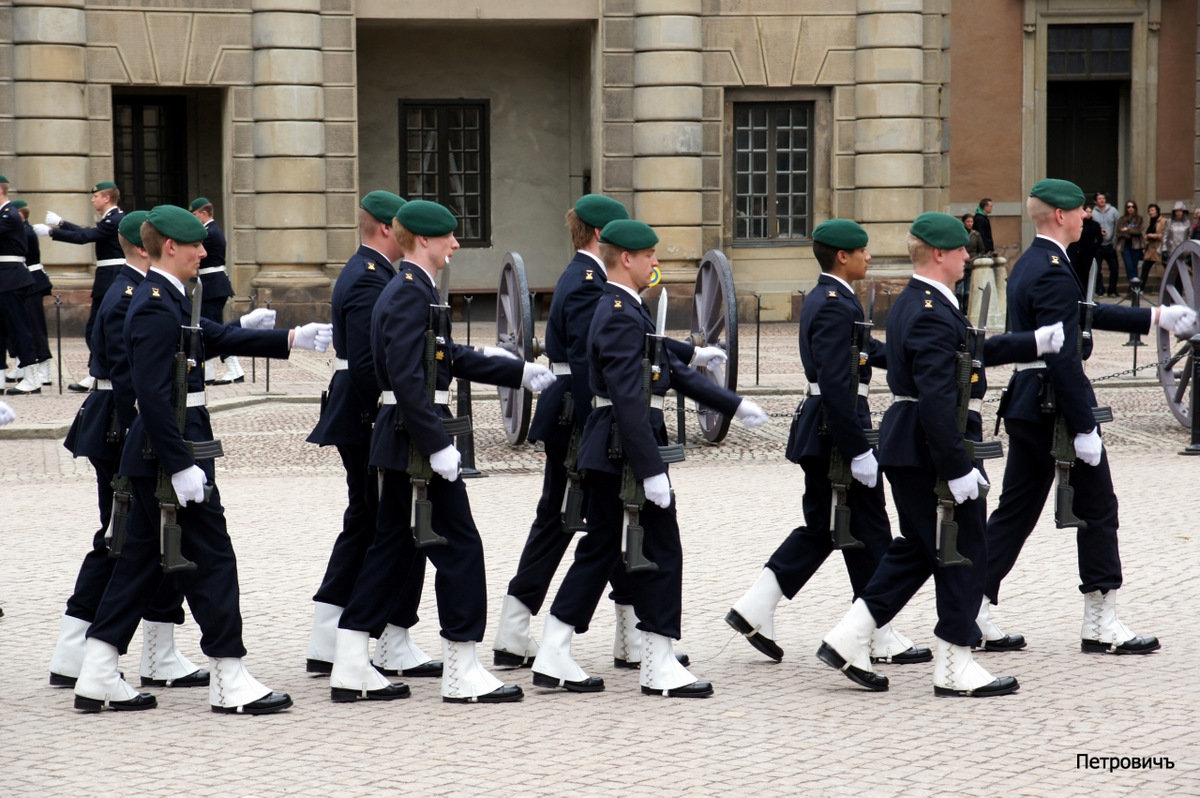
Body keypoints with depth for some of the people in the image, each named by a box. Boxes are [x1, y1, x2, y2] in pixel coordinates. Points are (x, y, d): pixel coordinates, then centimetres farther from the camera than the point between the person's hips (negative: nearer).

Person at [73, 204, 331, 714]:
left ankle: (97, 679, 15)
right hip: (171, 447, -10)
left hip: (154, 457, 11)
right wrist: (181, 466, -24)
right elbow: (153, 396, -23)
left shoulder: (166, 300, 13)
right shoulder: (156, 309, -18)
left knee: (141, 559, 12)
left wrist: (291, 339, 21)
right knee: (210, 559, -4)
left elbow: (217, 337, 23)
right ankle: (231, 684, 1)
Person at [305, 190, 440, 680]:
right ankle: (395, 652, 2)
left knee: (363, 526, 13)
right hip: (370, 421, -11)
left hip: (359, 421, 11)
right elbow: (367, 364, -23)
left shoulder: (364, 273, 16)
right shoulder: (370, 280, -17)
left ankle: (326, 647, 14)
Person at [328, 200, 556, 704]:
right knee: (459, 545, -3)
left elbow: (451, 359, 23)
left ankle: (351, 669, 13)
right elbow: (409, 379, -23)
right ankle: (462, 674, 2)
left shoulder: (410, 291, 16)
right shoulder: (411, 295, -16)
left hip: (398, 441, 10)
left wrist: (520, 373, 24)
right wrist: (438, 445, -24)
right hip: (416, 436, -10)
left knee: (393, 548, 12)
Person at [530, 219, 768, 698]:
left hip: (606, 455, 10)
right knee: (661, 552, -3)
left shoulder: (628, 311, 16)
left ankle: (553, 659, 13)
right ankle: (660, 669, 3)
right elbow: (629, 400, -23)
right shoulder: (620, 317, -17)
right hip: (627, 448, -10)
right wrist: (651, 470, -25)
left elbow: (673, 371, 22)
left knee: (598, 551, 12)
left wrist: (734, 405, 23)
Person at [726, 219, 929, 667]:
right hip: (836, 428, -10)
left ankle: (755, 609, 12)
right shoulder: (834, 306, -18)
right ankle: (881, 639, 6)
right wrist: (858, 451, -24)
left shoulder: (825, 300, 13)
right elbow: (836, 385, -24)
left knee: (821, 528, 15)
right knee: (868, 531, -1)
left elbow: (867, 351, 26)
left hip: (818, 430, 10)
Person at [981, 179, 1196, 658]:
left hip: (1024, 404, 10)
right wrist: (1084, 428, -22)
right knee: (1097, 508, 1)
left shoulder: (1029, 265, 13)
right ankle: (1101, 626, 6)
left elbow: (1086, 314, 24)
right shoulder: (1052, 273, -18)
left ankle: (974, 613, 8)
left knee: (1015, 511, 11)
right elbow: (1064, 358, -23)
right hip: (1054, 406, -10)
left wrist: (1155, 318, 28)